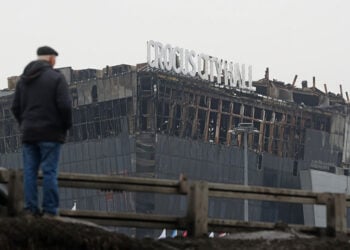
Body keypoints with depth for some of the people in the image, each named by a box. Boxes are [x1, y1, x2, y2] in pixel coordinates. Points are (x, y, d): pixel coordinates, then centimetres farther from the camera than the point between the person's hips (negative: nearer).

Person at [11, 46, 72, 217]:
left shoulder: (23, 79, 12)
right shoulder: (56, 77, -5)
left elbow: (15, 107, 11)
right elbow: (65, 105, -13)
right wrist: (66, 126, 1)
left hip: (28, 133, 5)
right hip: (50, 132, -5)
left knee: (29, 171, 6)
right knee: (49, 171, -4)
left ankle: (30, 209, 2)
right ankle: (50, 211, -5)